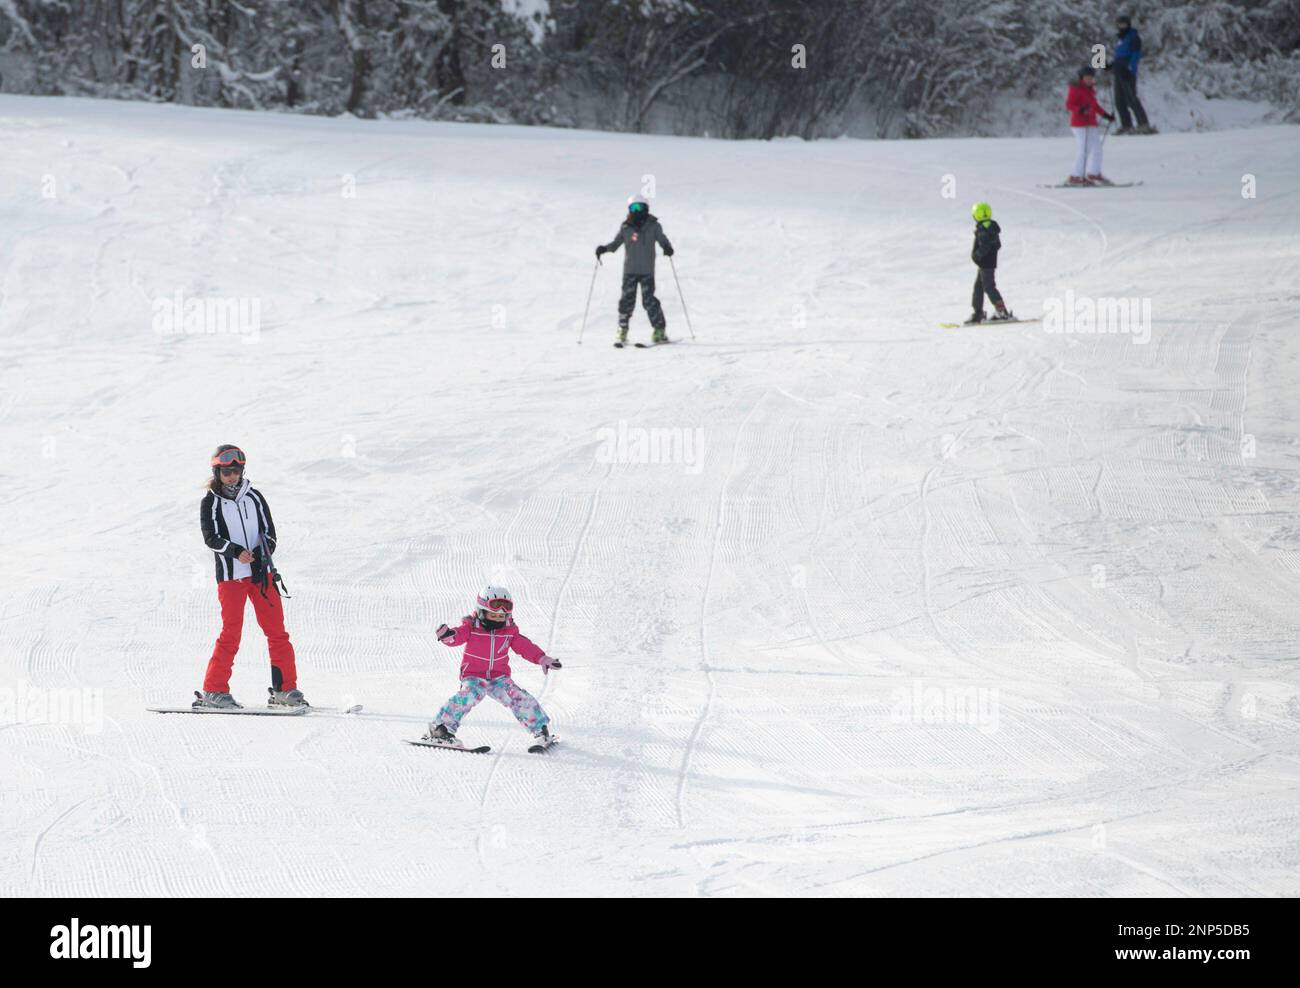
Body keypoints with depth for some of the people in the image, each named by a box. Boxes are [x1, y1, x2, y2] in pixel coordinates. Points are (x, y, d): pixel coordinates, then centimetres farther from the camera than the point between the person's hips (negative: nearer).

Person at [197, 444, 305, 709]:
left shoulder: (254, 496, 11)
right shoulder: (210, 502, 2)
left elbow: (269, 531, 11)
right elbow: (211, 538, -7)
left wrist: (262, 554, -6)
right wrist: (237, 552, -21)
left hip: (260, 572, 4)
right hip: (229, 575, -4)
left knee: (277, 631, 0)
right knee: (231, 633, -7)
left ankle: (285, 689, 4)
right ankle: (213, 691, 1)